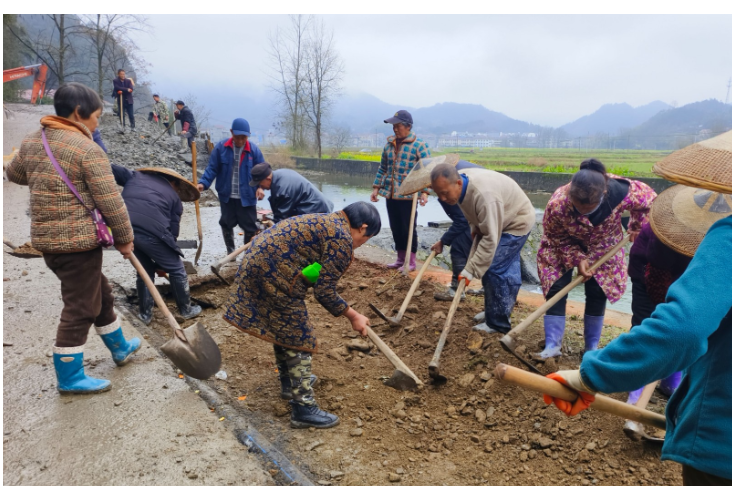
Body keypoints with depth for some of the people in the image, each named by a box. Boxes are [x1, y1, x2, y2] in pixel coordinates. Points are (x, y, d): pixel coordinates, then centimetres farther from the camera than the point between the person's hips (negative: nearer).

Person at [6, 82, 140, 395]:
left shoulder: (32, 141, 10)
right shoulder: (88, 150, -15)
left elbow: (15, 174, 28)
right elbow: (110, 202, -16)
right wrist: (124, 237, -5)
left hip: (46, 238, 9)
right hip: (77, 240, -9)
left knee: (99, 293, 22)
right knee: (80, 308, 3)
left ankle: (119, 347, 39)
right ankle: (69, 378, 14)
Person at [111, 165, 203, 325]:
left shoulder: (136, 175, 28)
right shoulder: (174, 197, 20)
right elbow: (172, 231, 17)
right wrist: (162, 263, 24)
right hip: (151, 232, -4)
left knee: (144, 270, 25)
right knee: (176, 270, 16)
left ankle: (145, 313, 32)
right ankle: (186, 309, 28)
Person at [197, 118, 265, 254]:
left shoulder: (254, 150, -6)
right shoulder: (221, 147, -6)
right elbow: (212, 168, -3)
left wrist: (260, 187, -20)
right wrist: (203, 183, -19)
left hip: (247, 196, -1)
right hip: (226, 195, 2)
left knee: (250, 227, 4)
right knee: (226, 224, 14)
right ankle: (231, 253, 33)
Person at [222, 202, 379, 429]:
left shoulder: (326, 222, 18)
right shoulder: (342, 239, -10)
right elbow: (325, 292, -11)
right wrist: (353, 316, 1)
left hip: (259, 259, 10)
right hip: (273, 272, -10)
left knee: (282, 327, 24)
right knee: (298, 337, 1)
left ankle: (290, 381, 43)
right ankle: (304, 409, 10)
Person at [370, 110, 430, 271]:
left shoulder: (419, 145, -6)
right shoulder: (389, 144, 12)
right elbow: (382, 168, 18)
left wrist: (424, 192, -20)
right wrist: (376, 188, 12)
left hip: (408, 195, -6)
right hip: (390, 195, 6)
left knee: (409, 229, 1)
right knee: (395, 229, 12)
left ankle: (411, 261, 12)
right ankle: (400, 259, 24)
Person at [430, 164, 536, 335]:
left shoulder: (484, 195, -40)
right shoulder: (459, 185, -13)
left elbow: (490, 239, -37)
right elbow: (472, 212, 10)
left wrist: (470, 270, -35)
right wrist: (475, 227, -5)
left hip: (517, 222, -8)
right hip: (495, 222, 8)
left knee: (494, 269, -13)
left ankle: (498, 324, -2)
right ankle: (494, 311, 29)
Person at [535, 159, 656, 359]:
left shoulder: (623, 192, -37)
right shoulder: (557, 204, -39)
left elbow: (649, 199, -11)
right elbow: (554, 236, -18)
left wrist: (636, 229, -2)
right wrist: (577, 258, -25)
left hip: (603, 247, 2)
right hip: (562, 247, -1)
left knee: (597, 293, 0)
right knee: (556, 289, -9)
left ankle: (592, 347, 16)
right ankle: (552, 346, 1)